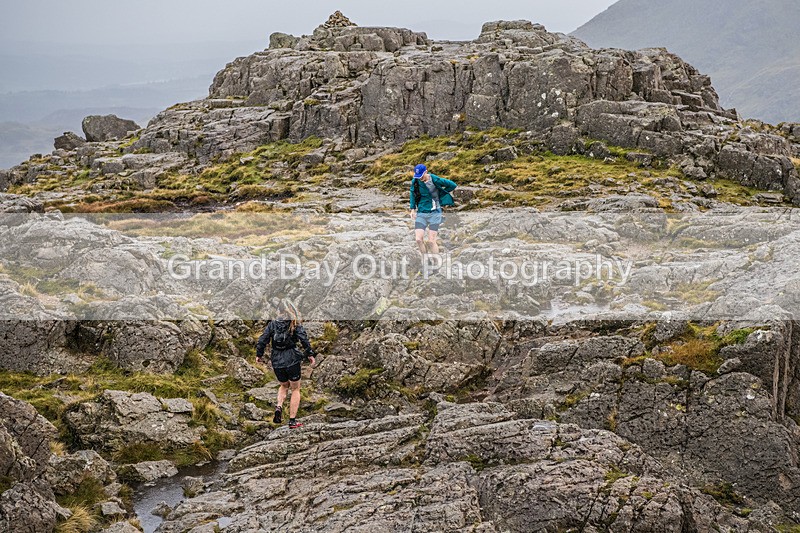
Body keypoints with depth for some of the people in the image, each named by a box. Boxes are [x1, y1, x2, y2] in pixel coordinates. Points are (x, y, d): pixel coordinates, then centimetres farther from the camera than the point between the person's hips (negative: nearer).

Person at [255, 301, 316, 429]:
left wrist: (259, 354, 11)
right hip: (292, 361, -3)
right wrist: (310, 354, -14)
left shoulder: (272, 325, 6)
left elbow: (263, 339, 1)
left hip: (277, 362, 3)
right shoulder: (296, 325, -1)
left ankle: (279, 407, 1)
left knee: (284, 386, 27)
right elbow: (304, 339, -15)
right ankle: (292, 421, 6)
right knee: (295, 389, 11)